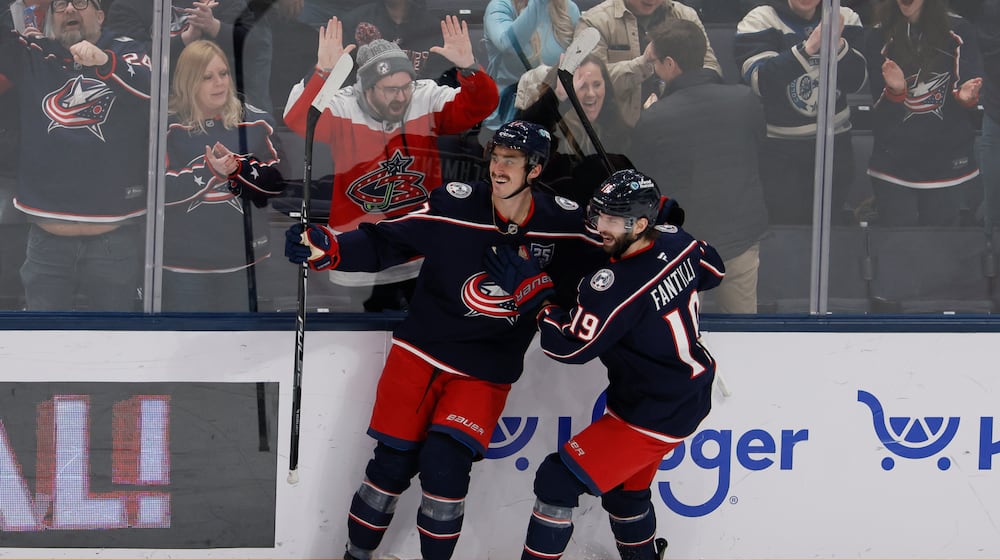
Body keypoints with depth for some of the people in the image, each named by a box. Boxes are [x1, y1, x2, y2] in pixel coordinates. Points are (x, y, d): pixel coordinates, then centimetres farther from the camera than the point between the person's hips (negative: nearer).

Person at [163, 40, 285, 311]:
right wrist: (209, 171, -24)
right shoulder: (169, 126, -3)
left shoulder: (254, 122, 3)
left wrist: (239, 167, -18)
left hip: (243, 258, 2)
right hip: (185, 261, -2)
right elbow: (161, 189, -12)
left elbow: (279, 181, -1)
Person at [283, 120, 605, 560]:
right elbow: (382, 242, -10)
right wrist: (327, 247, -24)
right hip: (420, 353, 0)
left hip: (486, 371, 0)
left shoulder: (564, 224, -9)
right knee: (392, 464, 0)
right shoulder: (454, 205, -13)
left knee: (444, 466, -17)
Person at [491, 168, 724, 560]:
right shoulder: (678, 242, -5)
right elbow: (713, 272, 17)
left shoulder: (617, 286, -29)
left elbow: (569, 346, -22)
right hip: (690, 395, 9)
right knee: (625, 487, 26)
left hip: (652, 416, -9)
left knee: (558, 481, -6)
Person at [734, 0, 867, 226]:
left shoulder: (844, 19, 1)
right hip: (779, 149, -3)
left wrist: (837, 44, -26)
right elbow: (763, 82, -23)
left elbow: (856, 81, -8)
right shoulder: (760, 22, -8)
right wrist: (808, 48, -35)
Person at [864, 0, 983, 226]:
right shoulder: (882, 39, 4)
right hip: (894, 164, 0)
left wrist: (966, 96, -23)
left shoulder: (959, 32, 0)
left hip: (948, 163, 0)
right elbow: (878, 110, 4)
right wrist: (894, 91, -18)